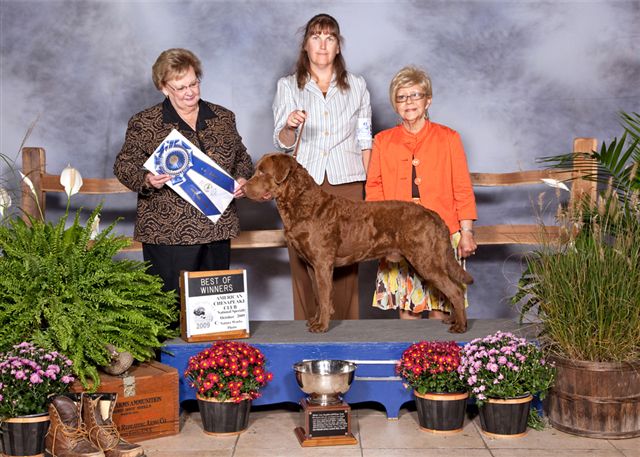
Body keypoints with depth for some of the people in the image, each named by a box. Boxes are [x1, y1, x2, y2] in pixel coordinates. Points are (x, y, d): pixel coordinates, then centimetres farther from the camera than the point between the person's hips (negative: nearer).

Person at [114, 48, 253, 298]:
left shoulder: (223, 118, 11)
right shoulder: (144, 123, -1)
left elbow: (242, 158, 21)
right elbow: (123, 165, 1)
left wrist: (243, 179, 1)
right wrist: (147, 180, -19)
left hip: (218, 229, 4)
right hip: (168, 233, -4)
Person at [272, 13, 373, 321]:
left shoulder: (356, 86, 9)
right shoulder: (287, 87, 6)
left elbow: (365, 142, 10)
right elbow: (281, 143, 0)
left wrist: (370, 188, 4)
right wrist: (290, 125, -23)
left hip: (346, 184, 1)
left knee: (345, 264, 0)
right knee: (304, 262, -2)